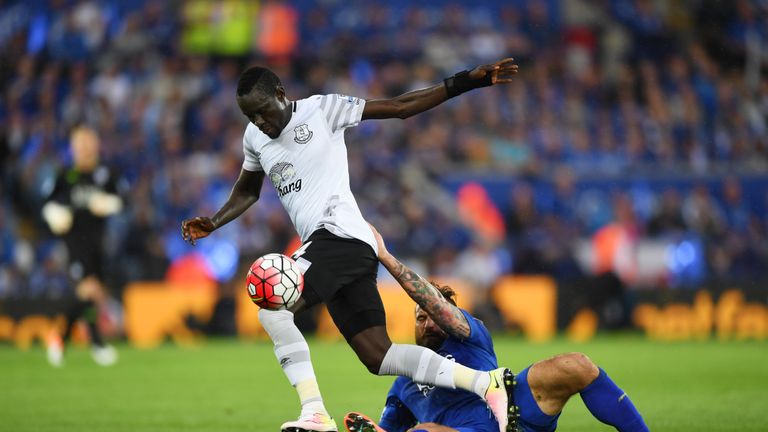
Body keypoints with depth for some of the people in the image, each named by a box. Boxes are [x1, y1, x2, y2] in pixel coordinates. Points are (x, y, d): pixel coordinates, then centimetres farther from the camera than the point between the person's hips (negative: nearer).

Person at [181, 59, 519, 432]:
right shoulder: (254, 137, 17)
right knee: (377, 356, 2)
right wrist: (212, 224, 16)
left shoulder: (322, 110, -2)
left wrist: (467, 80, -4)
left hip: (341, 234, -8)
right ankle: (485, 382, 4)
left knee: (272, 309, -22)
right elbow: (247, 192, 34)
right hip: (321, 246, 8)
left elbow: (400, 107, 0)